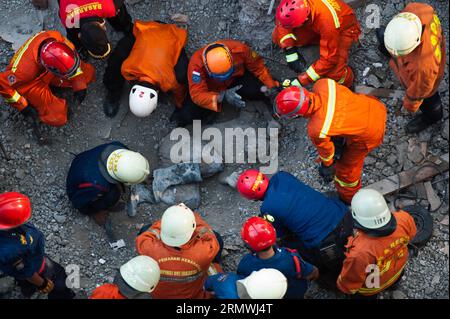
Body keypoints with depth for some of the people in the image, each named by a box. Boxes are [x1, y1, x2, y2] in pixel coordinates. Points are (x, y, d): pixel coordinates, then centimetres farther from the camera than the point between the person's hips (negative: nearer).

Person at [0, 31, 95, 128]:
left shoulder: (55, 37, -33)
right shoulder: (25, 70, -43)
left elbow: (72, 60, -12)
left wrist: (79, 84, -12)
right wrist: (23, 106, -17)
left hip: (47, 73, 5)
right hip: (29, 82, -5)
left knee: (89, 72, -3)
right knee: (58, 118, -17)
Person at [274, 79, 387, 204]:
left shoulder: (316, 130, -36)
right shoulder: (323, 84, -24)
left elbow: (325, 150, -14)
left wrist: (327, 165, 11)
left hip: (370, 134, -6)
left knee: (346, 165, 19)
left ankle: (347, 199, 47)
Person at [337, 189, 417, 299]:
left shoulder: (360, 253, -49)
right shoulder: (404, 220, -36)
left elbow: (348, 284, -29)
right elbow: (411, 234, -8)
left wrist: (341, 285, -6)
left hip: (372, 286, -4)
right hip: (398, 268, 5)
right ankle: (394, 282, 73)